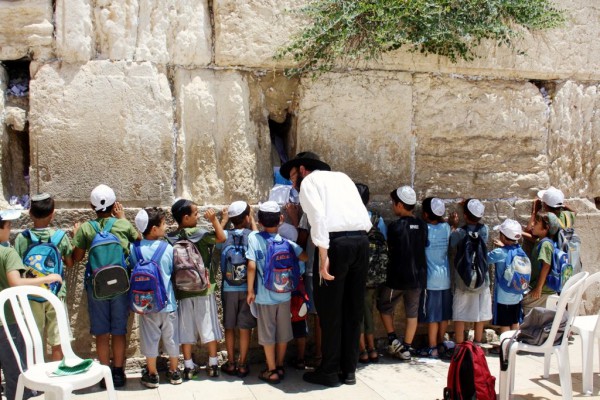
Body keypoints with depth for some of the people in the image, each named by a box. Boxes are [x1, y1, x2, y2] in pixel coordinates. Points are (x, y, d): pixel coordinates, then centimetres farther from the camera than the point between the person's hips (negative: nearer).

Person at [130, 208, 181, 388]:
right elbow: (172, 272, -1)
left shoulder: (134, 249, -10)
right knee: (171, 337, 14)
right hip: (168, 302, 0)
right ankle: (174, 372, 27)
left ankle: (152, 375, 21)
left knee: (150, 338, 12)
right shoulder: (168, 248, -13)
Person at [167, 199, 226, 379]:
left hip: (181, 290, 3)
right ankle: (213, 365, 15)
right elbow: (221, 238, -12)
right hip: (204, 289, -3)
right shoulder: (198, 234, -14)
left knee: (186, 329, 10)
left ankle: (189, 367, 15)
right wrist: (214, 219, -4)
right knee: (208, 327, 9)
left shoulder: (170, 239, -3)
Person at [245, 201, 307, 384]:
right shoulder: (286, 241, -5)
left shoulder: (254, 237, -11)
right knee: (283, 333, 16)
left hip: (264, 296, -2)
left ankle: (272, 371, 17)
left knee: (268, 334, 10)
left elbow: (252, 266, -16)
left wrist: (250, 290, -7)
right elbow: (305, 257, -4)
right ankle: (280, 367, 29)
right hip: (284, 295, 2)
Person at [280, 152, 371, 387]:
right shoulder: (342, 177, 27)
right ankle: (349, 370, 22)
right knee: (353, 308, 14)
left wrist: (323, 255, -15)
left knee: (330, 310, 4)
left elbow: (318, 217, -11)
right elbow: (366, 217, 18)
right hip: (361, 241, 7)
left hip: (336, 243, -6)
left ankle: (329, 372, 13)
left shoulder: (309, 181, 8)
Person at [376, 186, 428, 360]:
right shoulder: (422, 225, 0)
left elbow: (389, 248, -4)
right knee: (412, 312, 12)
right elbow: (424, 245, 9)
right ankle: (406, 348, 14)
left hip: (397, 277, -4)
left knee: (385, 307, 16)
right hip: (418, 276, 5)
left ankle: (393, 340, 10)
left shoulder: (395, 226, -14)